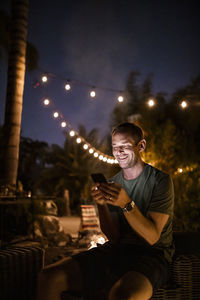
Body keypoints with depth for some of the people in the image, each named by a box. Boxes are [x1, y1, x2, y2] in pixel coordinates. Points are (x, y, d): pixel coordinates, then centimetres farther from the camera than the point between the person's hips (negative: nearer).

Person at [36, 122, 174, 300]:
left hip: (151, 254, -4)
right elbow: (114, 238, 2)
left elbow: (152, 237, -14)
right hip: (117, 250, 5)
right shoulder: (113, 183, 7)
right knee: (49, 277, -14)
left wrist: (126, 204, -27)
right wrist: (101, 205, -15)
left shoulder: (160, 180, -7)